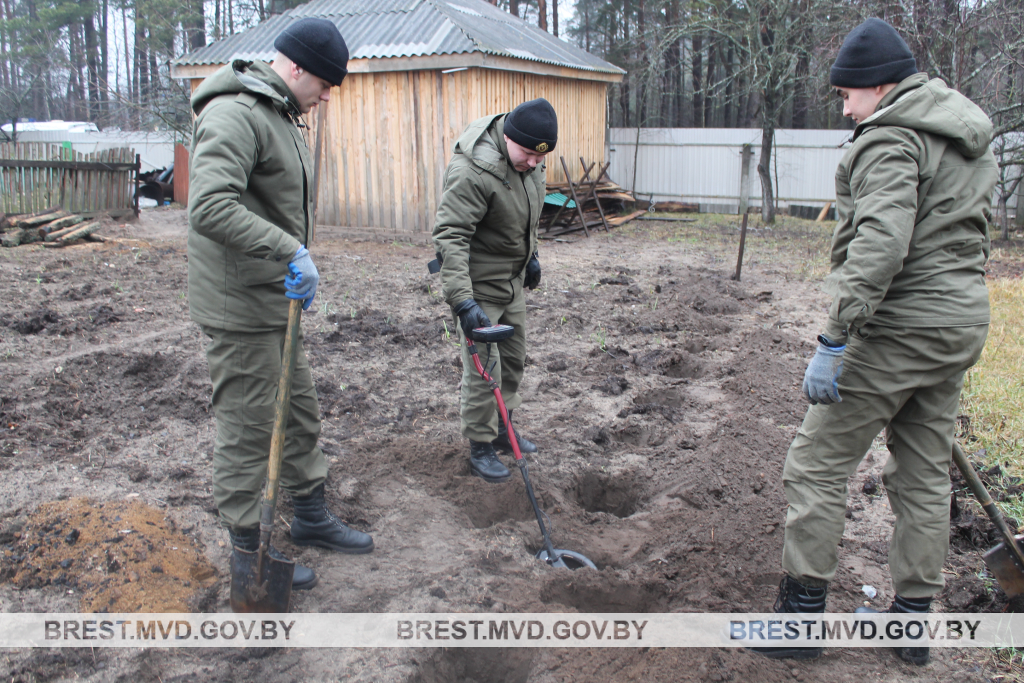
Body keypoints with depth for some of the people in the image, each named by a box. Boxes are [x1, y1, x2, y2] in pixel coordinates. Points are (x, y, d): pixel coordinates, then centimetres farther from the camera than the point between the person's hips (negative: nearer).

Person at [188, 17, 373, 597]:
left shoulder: (281, 115, 15)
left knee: (301, 411, 18)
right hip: (240, 308, -10)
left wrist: (298, 265, 19)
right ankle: (250, 551, 17)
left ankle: (312, 517, 35)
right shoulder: (235, 115, -19)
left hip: (277, 301, 10)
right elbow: (211, 207, -33)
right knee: (248, 429, 1)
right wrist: (290, 251, -33)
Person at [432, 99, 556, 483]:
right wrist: (463, 301, -39)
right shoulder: (472, 170, -29)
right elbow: (449, 237, -33)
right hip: (479, 284, -9)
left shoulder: (529, 160, -1)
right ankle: (480, 448, 12)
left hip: (513, 278, 9)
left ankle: (502, 429, 35)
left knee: (514, 359, 18)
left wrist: (530, 255, 22)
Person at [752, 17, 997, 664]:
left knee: (817, 464, -1)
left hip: (901, 325, -10)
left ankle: (803, 610, 7)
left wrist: (834, 339, -29)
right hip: (964, 320, 10)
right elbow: (972, 234, 20)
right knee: (925, 472, 15)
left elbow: (880, 243, -27)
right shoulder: (972, 139, 17)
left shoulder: (890, 138, -14)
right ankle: (914, 617, 26)